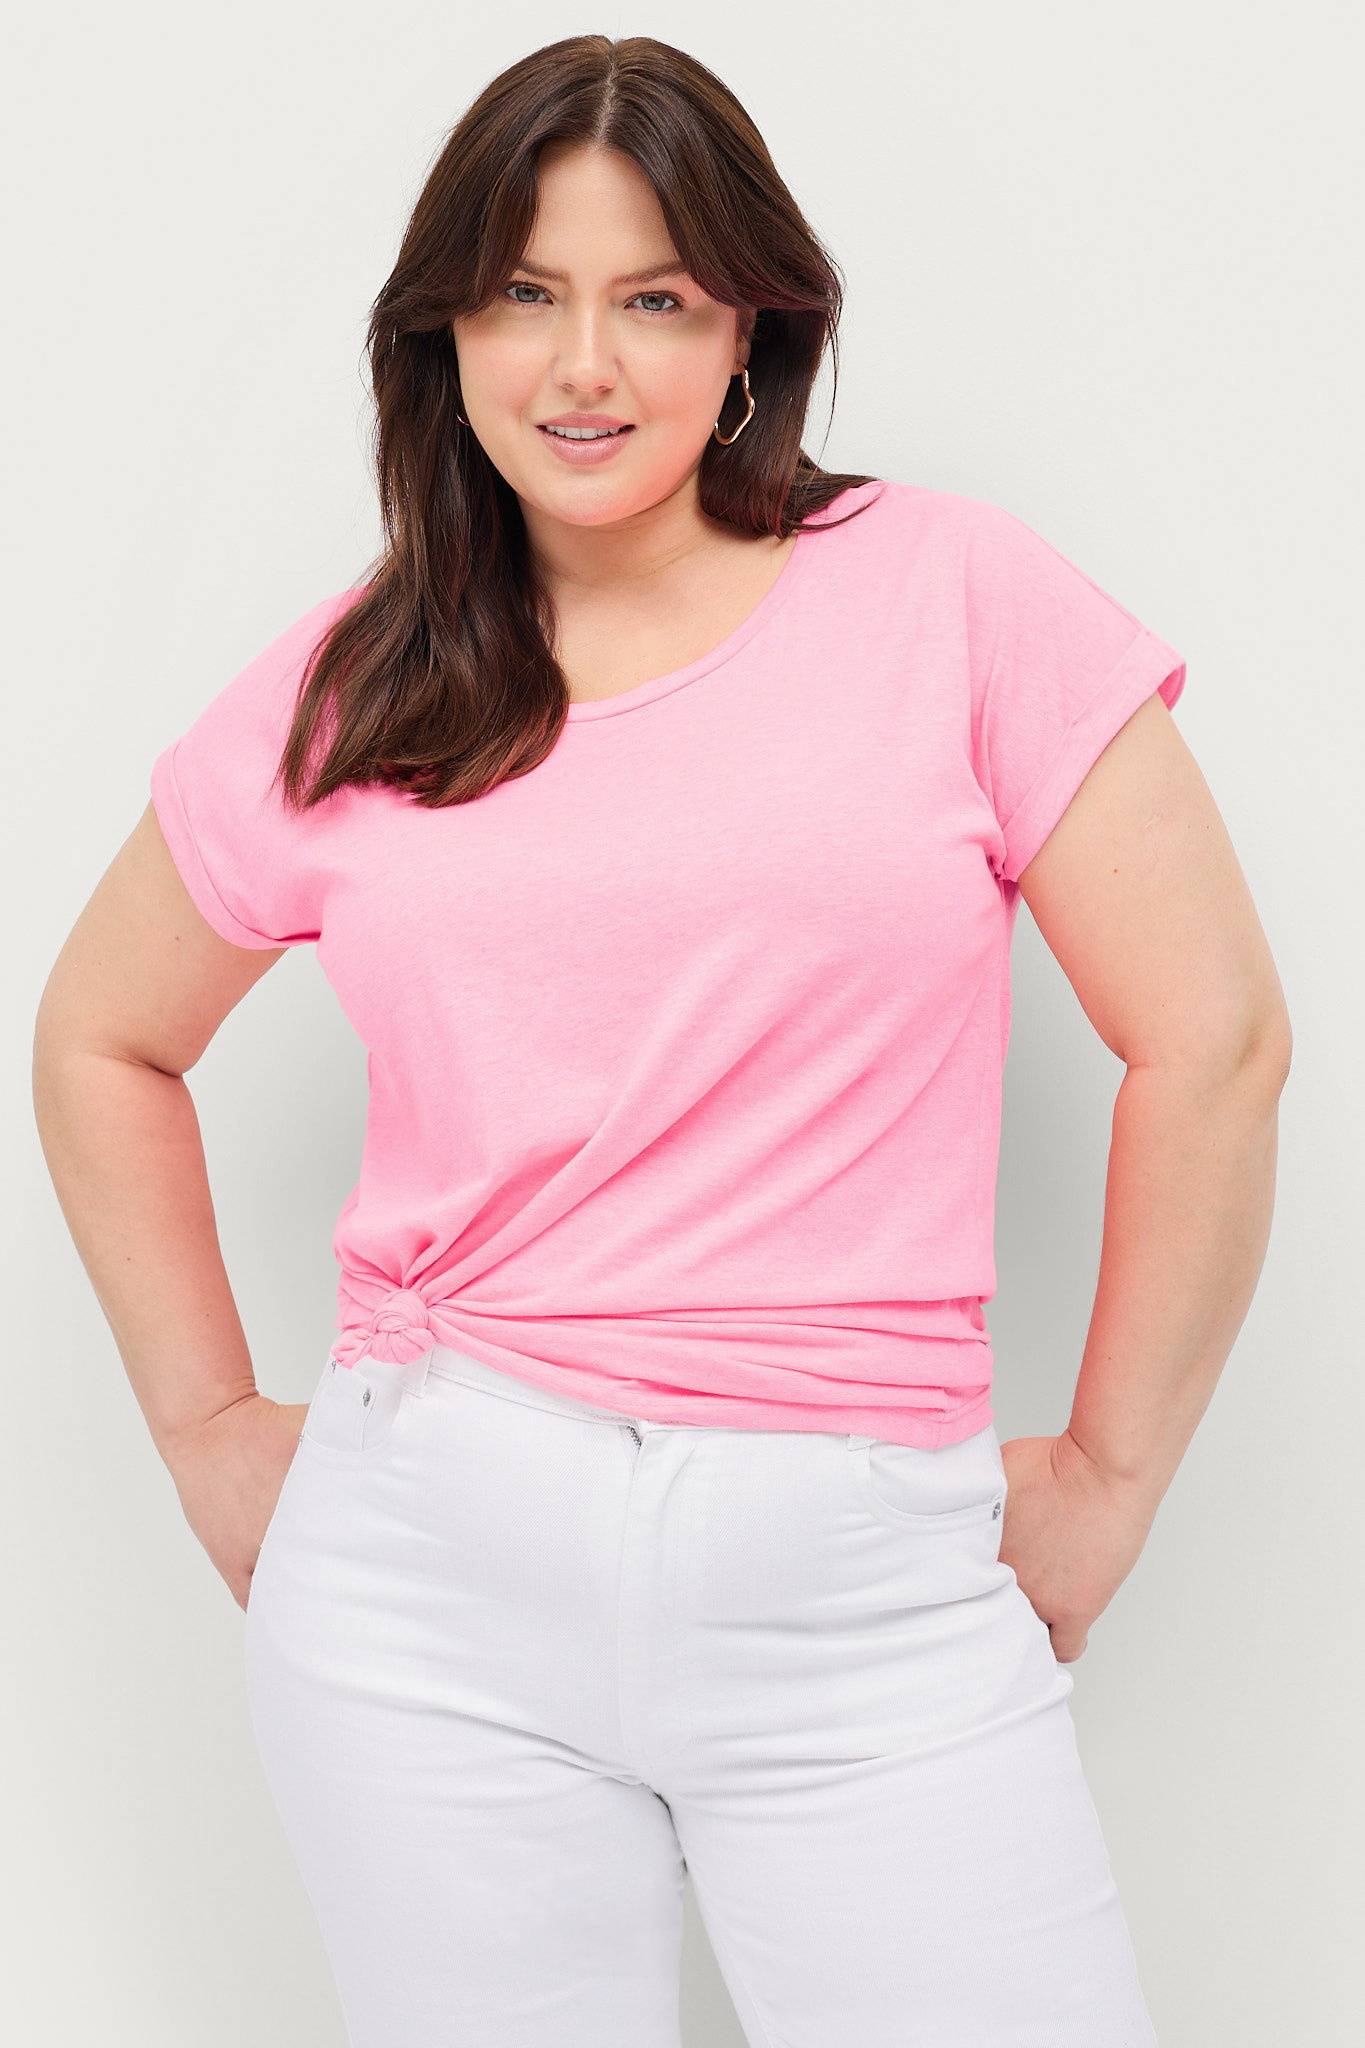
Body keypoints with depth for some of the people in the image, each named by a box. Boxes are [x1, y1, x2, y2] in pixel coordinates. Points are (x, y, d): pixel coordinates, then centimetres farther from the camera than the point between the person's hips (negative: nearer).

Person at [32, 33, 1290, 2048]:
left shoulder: (951, 593, -1)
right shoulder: (343, 696, 7)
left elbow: (1212, 1038, -1)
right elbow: (103, 1044, 20)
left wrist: (1112, 1470, 2)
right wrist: (210, 1427, 14)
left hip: (868, 1581, -1)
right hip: (430, 1576, 2)